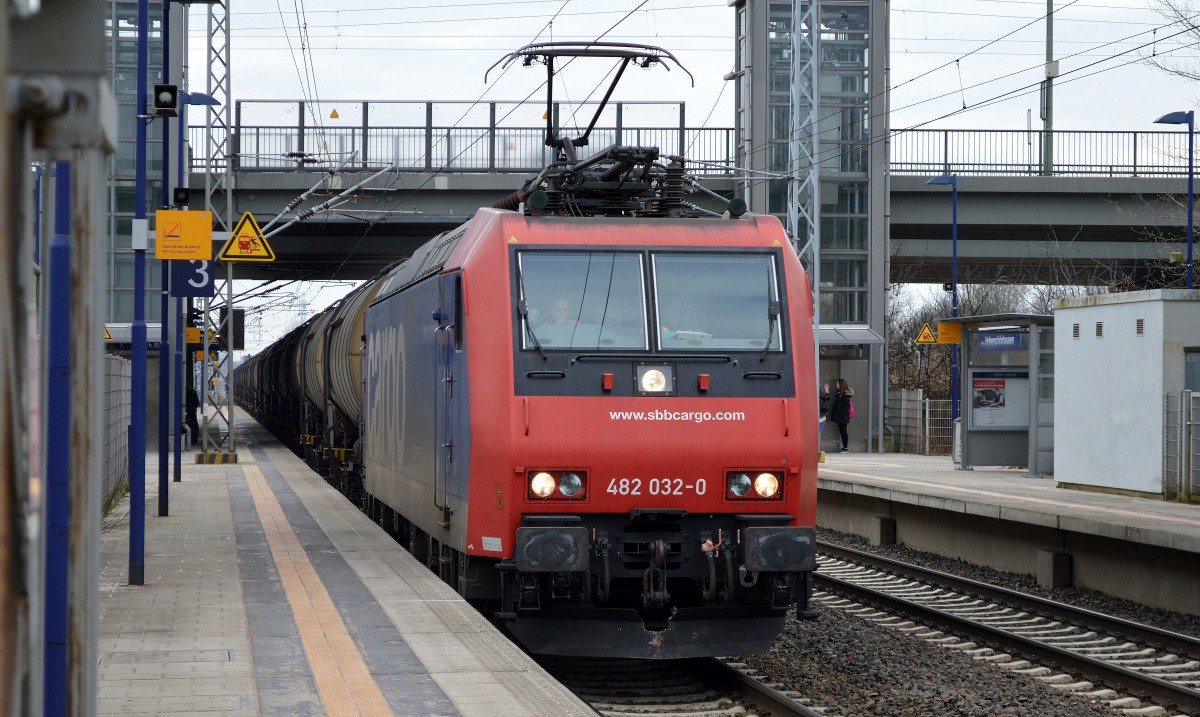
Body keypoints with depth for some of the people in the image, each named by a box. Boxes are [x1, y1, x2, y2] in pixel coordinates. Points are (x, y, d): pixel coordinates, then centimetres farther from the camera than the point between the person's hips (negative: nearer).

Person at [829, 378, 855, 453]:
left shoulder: (845, 394, -13)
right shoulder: (838, 393, 12)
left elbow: (846, 406, -16)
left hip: (843, 416, -9)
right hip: (839, 416, 9)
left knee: (843, 431, -5)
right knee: (842, 431, 10)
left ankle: (846, 448, -2)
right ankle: (844, 447, 14)